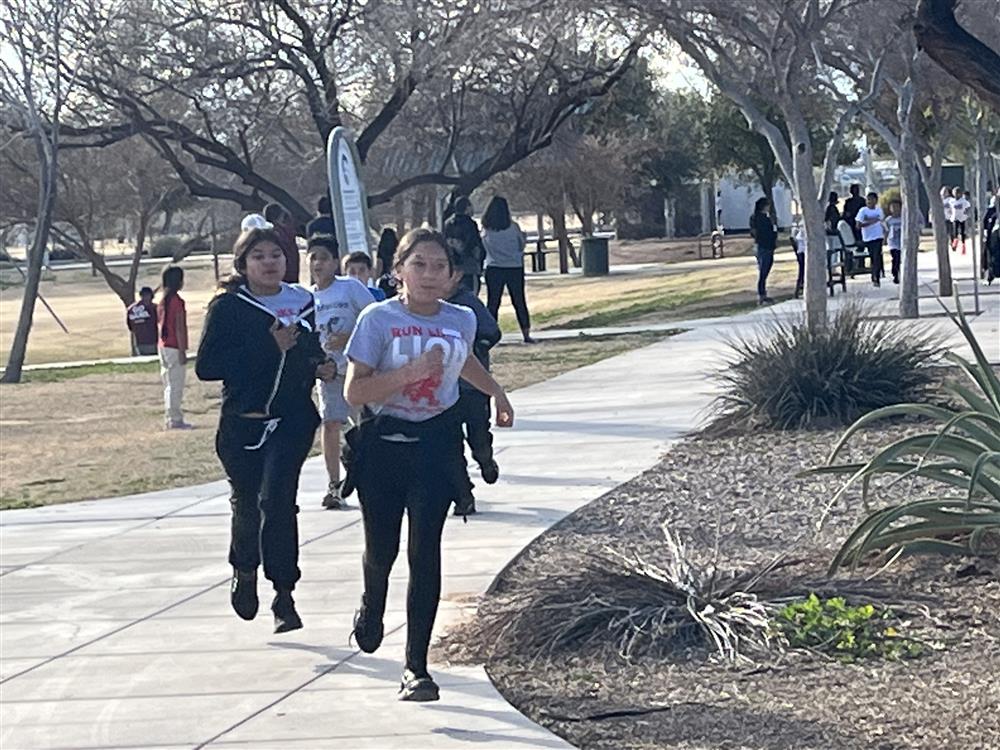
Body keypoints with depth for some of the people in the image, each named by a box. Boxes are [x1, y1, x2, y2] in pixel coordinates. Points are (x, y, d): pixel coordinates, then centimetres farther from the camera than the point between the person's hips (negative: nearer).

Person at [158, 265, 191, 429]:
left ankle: (172, 419, 16)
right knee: (176, 386, -5)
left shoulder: (162, 301, 11)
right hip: (175, 348, -8)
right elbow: (179, 328, -17)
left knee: (169, 385, 12)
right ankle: (175, 420, -4)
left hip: (163, 346, 8)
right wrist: (182, 351, -16)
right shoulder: (177, 301, -14)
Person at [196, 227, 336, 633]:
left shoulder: (302, 303, 9)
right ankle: (244, 572, 38)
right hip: (241, 423, -1)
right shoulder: (228, 307, -3)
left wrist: (322, 367, 2)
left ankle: (284, 595, -8)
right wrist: (268, 347, -17)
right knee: (246, 504, 8)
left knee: (276, 499, -15)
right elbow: (206, 366, -12)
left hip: (291, 420, 1)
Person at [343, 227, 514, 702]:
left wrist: (496, 393, 32)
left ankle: (416, 667, 0)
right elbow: (354, 392, -15)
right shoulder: (378, 319, -10)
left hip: (437, 444, 1)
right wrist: (412, 371, -24)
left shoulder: (462, 320, 3)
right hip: (383, 444, -1)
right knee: (381, 547, 11)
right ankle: (372, 607, 48)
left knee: (425, 552, -6)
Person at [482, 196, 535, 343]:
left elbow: (484, 248, 4)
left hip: (494, 268, 1)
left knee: (492, 303, 5)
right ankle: (526, 334, 4)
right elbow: (522, 245, 3)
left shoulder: (486, 229, -4)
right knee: (519, 302, 6)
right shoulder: (513, 227, -7)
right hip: (514, 268, 0)